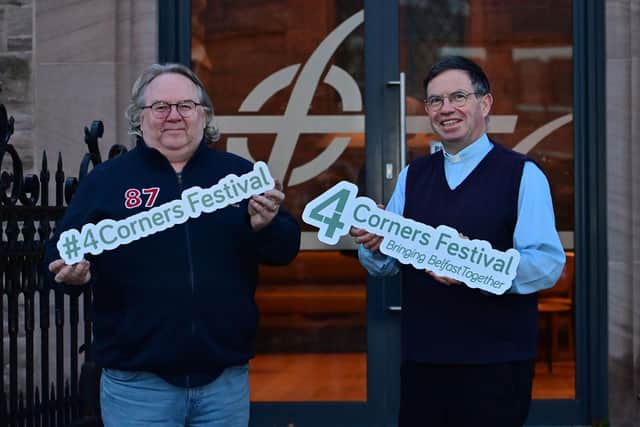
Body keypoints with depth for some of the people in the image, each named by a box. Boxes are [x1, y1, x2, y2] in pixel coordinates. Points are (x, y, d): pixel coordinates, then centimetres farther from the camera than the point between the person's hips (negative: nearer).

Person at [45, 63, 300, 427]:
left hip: (226, 378, 2)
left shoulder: (239, 174, 7)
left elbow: (286, 249, 6)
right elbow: (62, 252, 4)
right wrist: (74, 273, -18)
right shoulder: (106, 179, 5)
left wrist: (265, 226, -16)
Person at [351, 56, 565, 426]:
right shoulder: (412, 176, 12)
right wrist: (374, 244, -13)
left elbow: (549, 263, -14)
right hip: (421, 358, 5)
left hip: (497, 364, -4)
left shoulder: (523, 175, -4)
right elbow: (385, 264, 10)